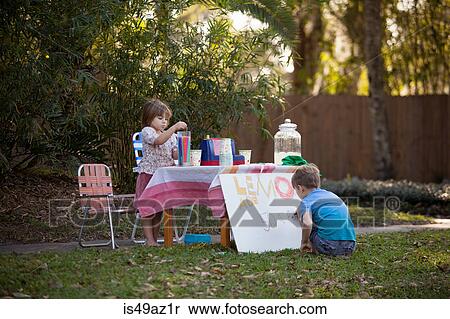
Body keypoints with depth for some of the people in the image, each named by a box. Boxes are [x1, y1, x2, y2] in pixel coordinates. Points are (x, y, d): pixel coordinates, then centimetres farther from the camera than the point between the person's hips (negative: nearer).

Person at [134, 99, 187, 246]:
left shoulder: (171, 135, 15)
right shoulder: (146, 132, -6)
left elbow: (175, 154, 6)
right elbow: (158, 140, -27)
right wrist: (175, 127, -34)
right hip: (149, 174, -6)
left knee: (159, 208, 9)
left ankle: (155, 238, 16)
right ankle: (149, 240, 0)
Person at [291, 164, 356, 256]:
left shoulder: (306, 202, 1)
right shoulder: (333, 196, 21)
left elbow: (307, 224, -19)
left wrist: (304, 242, -1)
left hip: (329, 247, -6)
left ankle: (316, 251, 8)